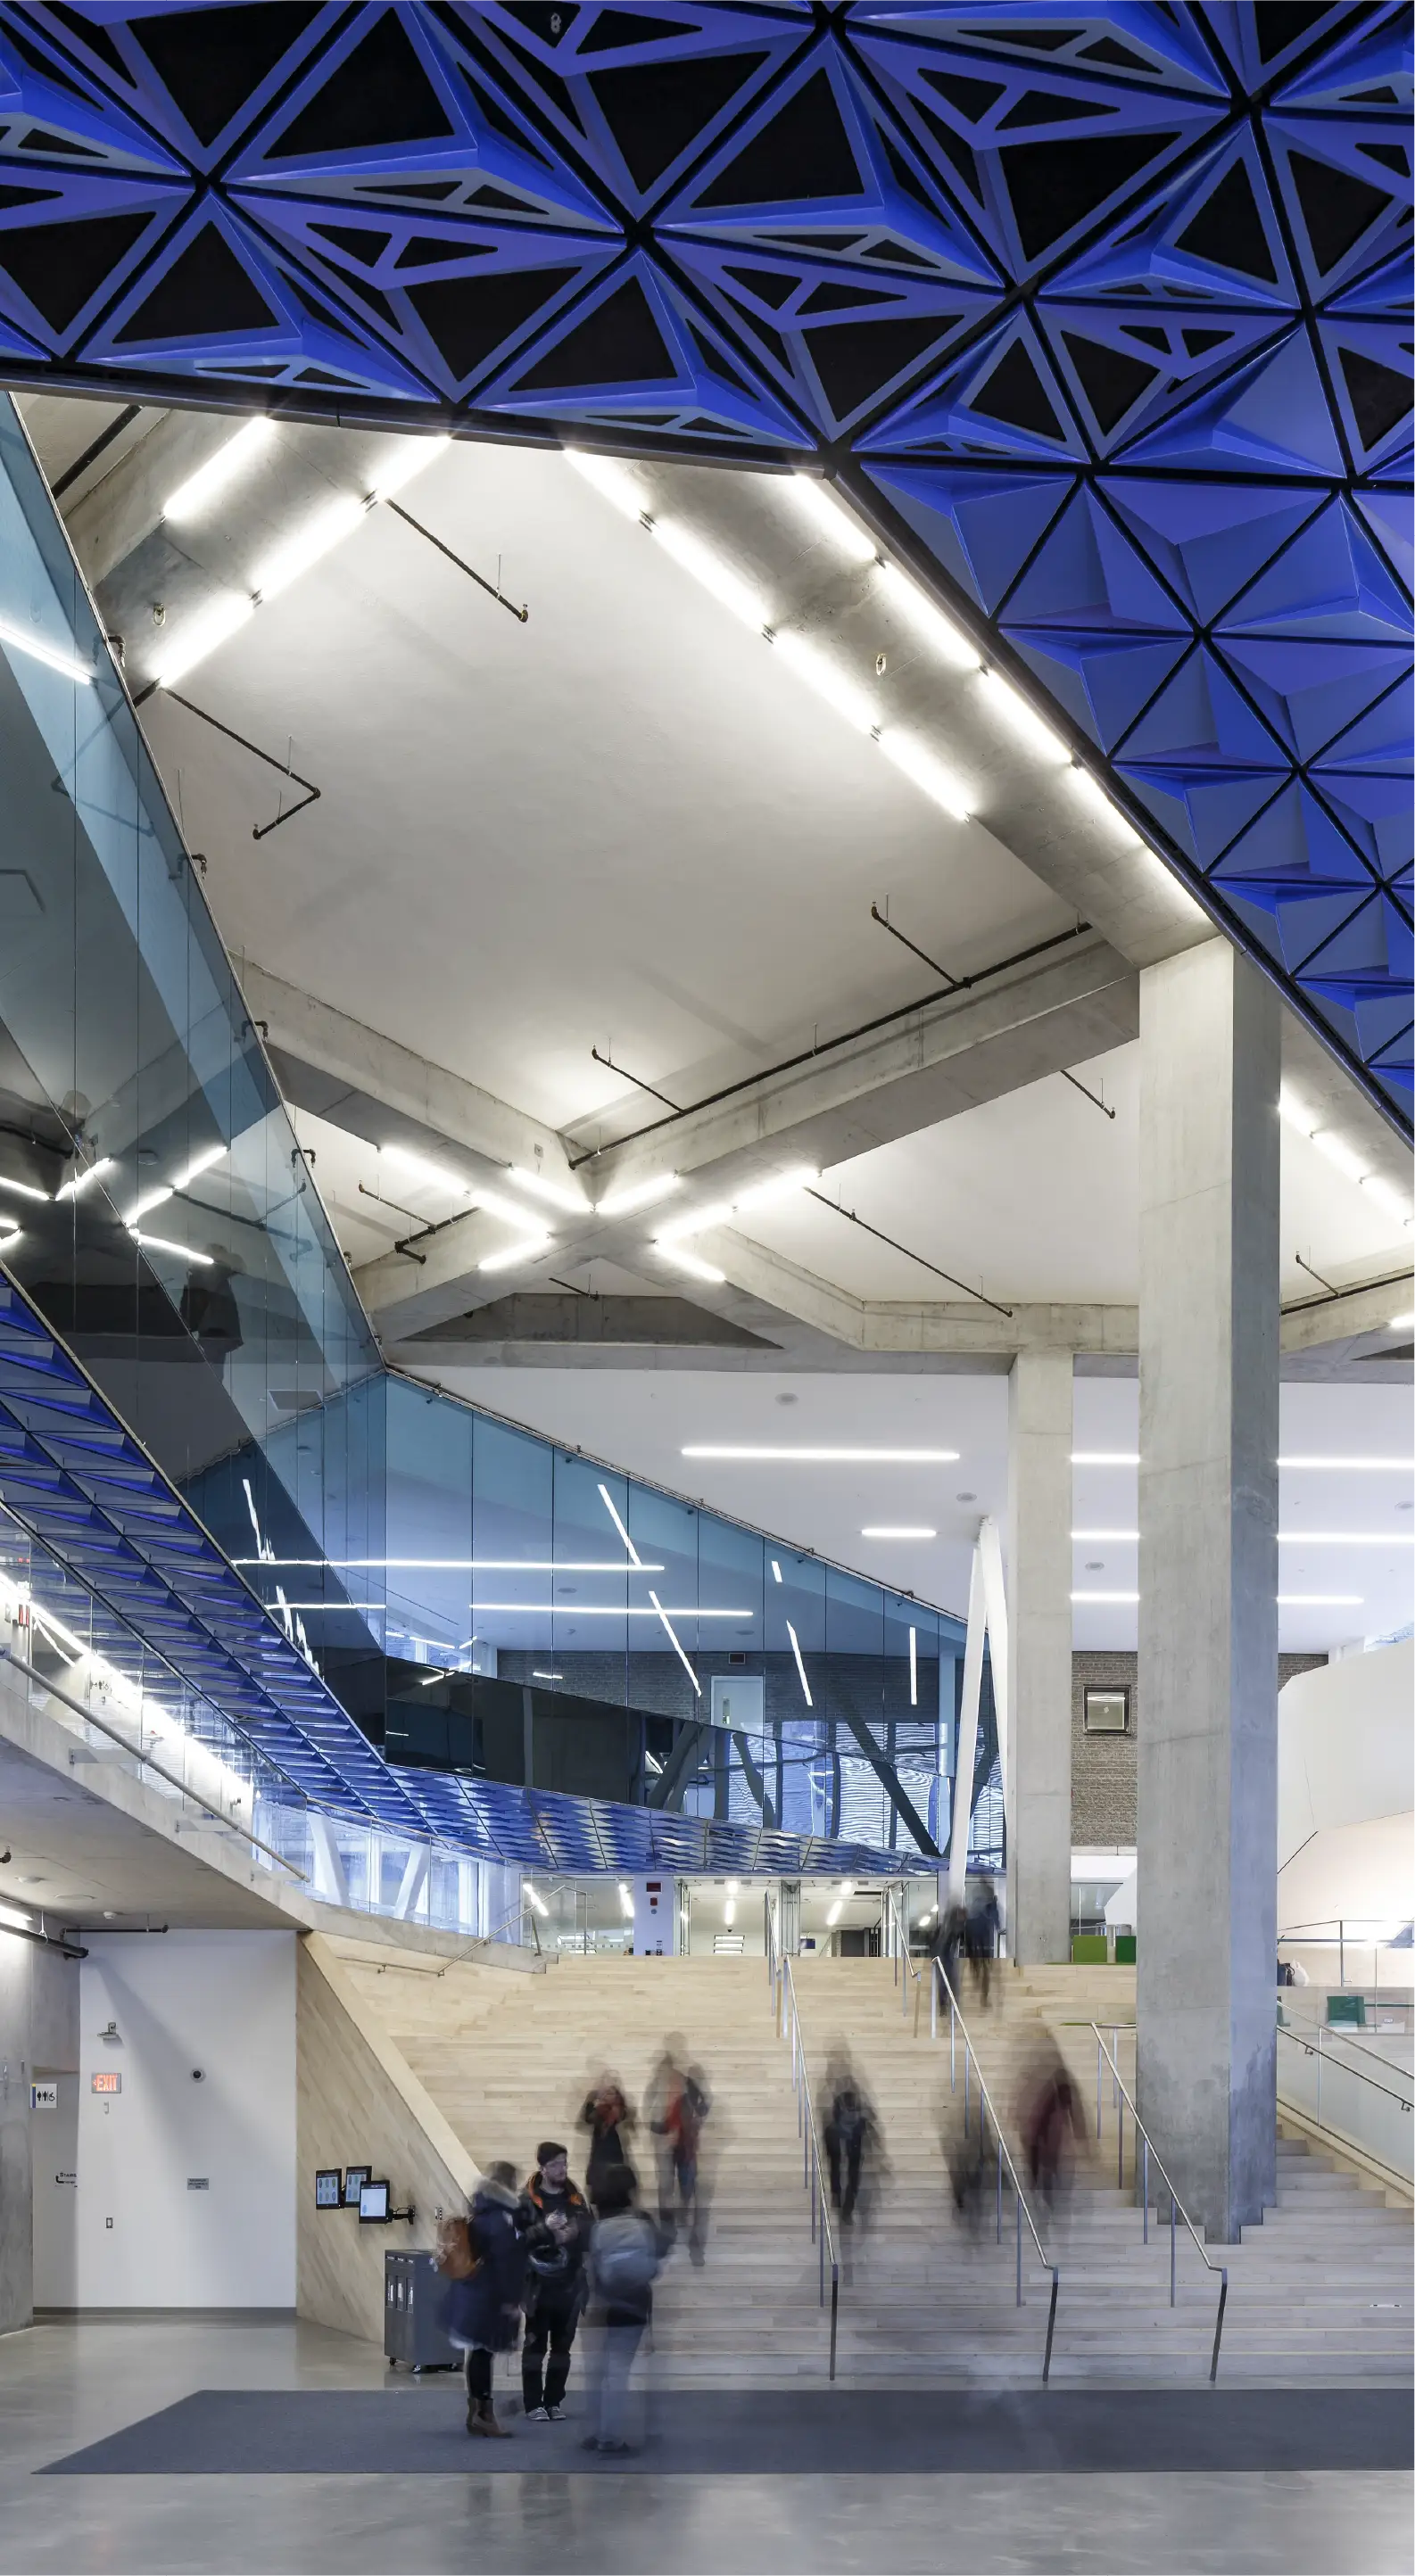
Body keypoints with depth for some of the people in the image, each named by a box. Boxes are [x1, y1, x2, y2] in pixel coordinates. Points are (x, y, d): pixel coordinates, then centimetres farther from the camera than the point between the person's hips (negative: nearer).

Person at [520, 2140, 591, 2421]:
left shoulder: (576, 2200, 9)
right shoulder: (527, 2201, -5)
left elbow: (591, 2238, 8)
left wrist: (575, 2234, -11)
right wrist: (545, 2228, -24)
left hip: (569, 2285, 4)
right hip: (539, 2285, -4)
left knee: (562, 2346, 8)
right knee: (535, 2345, 0)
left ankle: (554, 2401, 16)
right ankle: (534, 2405, 5)